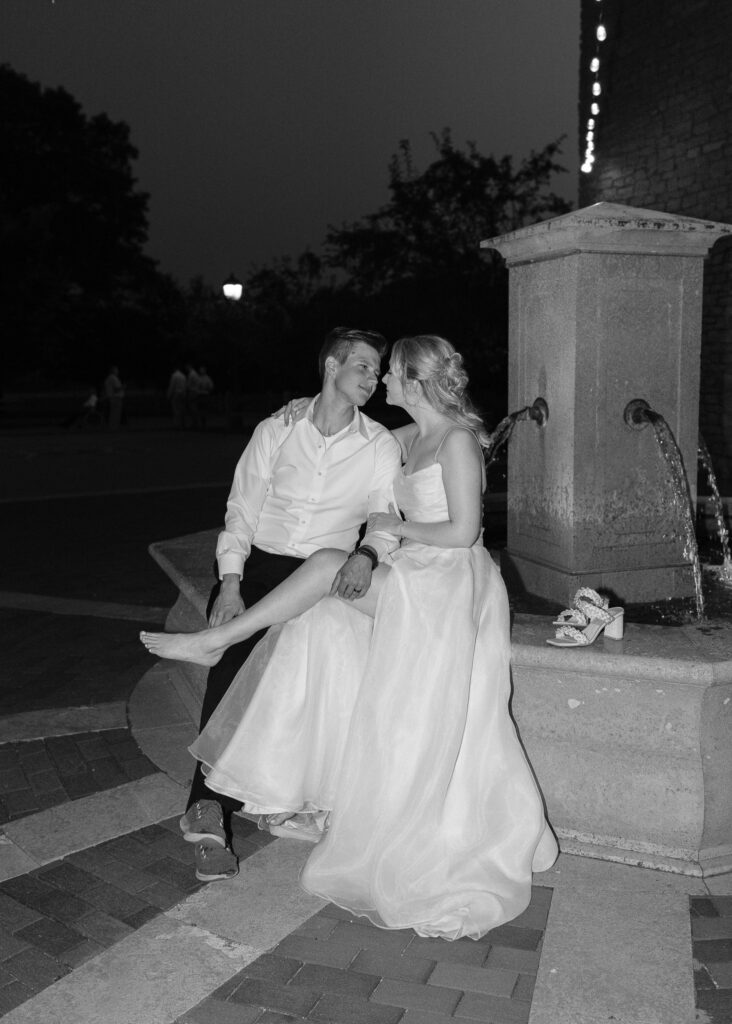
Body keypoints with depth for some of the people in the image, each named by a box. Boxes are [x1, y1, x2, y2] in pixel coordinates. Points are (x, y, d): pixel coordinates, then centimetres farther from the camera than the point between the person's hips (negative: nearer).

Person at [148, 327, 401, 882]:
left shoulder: (381, 447, 4)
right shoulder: (277, 430, 5)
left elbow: (389, 520, -2)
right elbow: (242, 510, 3)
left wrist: (366, 554, -26)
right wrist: (230, 582, -10)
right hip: (259, 565, 1)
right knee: (231, 664, -25)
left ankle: (211, 805, -11)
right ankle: (211, 804, -22)